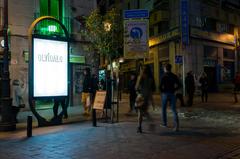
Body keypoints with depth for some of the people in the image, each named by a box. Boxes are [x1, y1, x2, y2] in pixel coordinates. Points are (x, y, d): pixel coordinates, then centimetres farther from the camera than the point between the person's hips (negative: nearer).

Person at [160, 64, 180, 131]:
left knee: (164, 109, 15)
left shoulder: (164, 76, -10)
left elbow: (161, 86, -17)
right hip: (172, 94, 3)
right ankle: (176, 124, -15)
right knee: (174, 109, 0)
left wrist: (162, 91, 1)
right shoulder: (174, 76, 3)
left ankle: (164, 123, 26)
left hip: (165, 94, -3)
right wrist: (174, 90, 11)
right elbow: (178, 85, 5)